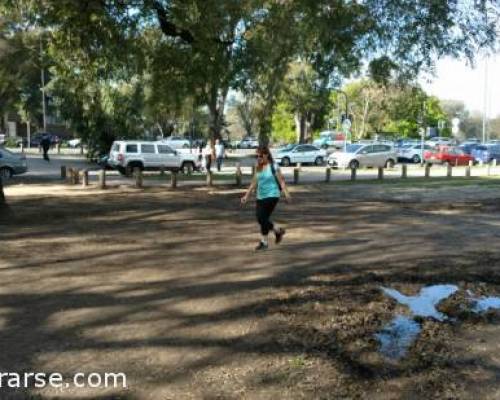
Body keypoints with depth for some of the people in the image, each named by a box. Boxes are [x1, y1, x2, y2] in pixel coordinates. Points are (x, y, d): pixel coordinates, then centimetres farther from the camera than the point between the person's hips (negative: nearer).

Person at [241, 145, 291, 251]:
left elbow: (281, 181, -10)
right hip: (261, 197, 7)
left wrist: (286, 193, -23)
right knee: (260, 219, 4)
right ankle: (278, 231, 26)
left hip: (272, 196, -7)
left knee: (263, 218, -12)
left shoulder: (273, 167, -9)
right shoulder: (258, 168, 9)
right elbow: (254, 183, 14)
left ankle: (264, 242, 7)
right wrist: (246, 196, 12)